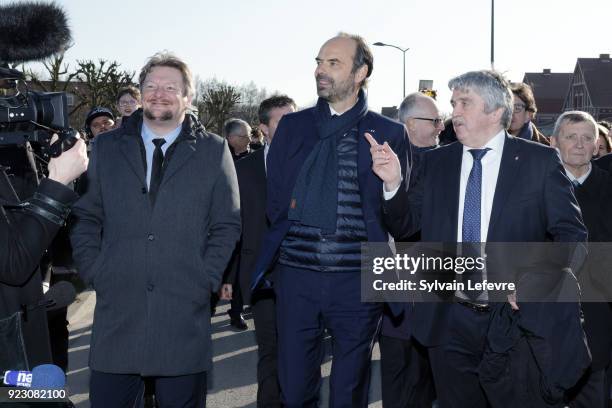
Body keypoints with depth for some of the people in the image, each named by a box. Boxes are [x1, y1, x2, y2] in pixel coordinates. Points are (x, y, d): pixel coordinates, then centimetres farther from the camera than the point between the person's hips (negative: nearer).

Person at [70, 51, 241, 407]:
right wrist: (94, 272, 0)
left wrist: (205, 279, -5)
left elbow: (227, 224, 4)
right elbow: (86, 217, 11)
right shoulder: (107, 147, 9)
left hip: (184, 317, -1)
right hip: (116, 310, 1)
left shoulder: (214, 150, 4)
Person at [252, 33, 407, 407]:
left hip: (357, 280, -2)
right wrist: (292, 239, 5)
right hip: (296, 274, 2)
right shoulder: (292, 126, 9)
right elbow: (275, 200, 12)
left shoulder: (389, 133, 1)